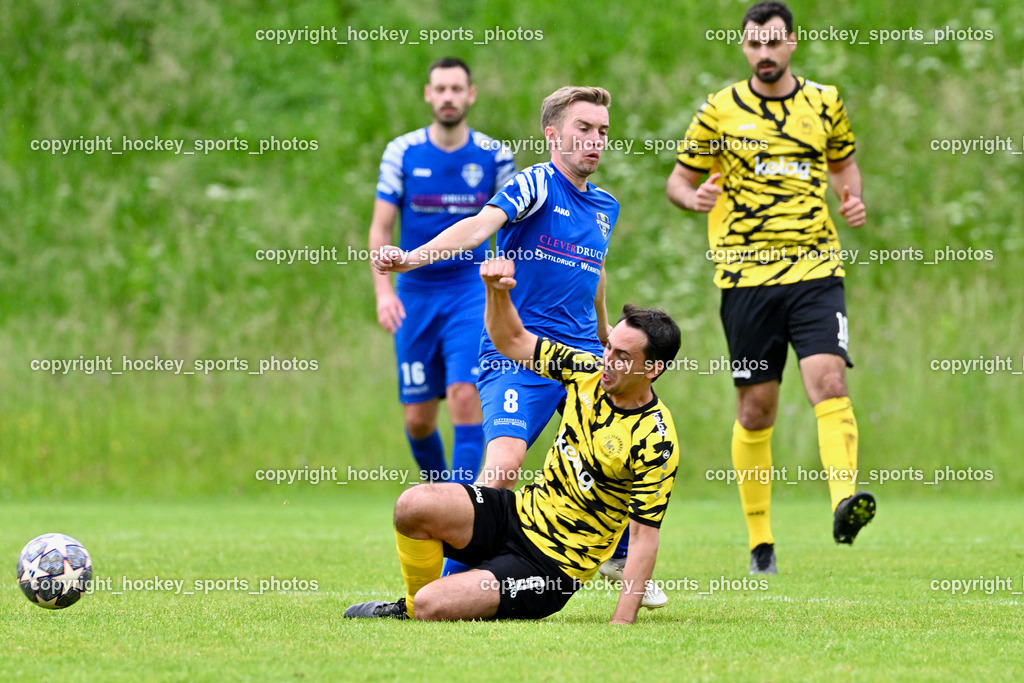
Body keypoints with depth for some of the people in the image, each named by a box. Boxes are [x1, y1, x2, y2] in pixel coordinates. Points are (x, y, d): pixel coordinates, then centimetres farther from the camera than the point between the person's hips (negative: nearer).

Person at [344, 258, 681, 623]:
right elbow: (512, 340, 9)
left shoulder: (656, 443, -19)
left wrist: (622, 622, -26)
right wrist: (497, 288, -11)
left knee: (432, 607, -25)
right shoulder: (588, 372, 0)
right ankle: (410, 607, 6)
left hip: (552, 566, -7)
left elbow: (644, 537, -19)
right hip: (520, 513, 7)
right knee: (413, 505, -21)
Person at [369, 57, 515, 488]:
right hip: (415, 295, 1)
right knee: (417, 417, 3)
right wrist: (383, 290, -13)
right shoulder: (402, 153, -1)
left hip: (471, 293, -1)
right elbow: (381, 228, 0)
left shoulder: (494, 156, -1)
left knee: (465, 394, -19)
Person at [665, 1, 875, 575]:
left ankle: (845, 502, -31)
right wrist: (693, 198, -13)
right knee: (756, 407, 1)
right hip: (747, 274, -1)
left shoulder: (825, 103, 9)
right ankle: (761, 543, 11)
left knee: (829, 381, -20)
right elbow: (679, 179, 10)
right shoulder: (721, 110, 4)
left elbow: (844, 163, 24)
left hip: (815, 267, 1)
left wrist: (853, 198, 3)